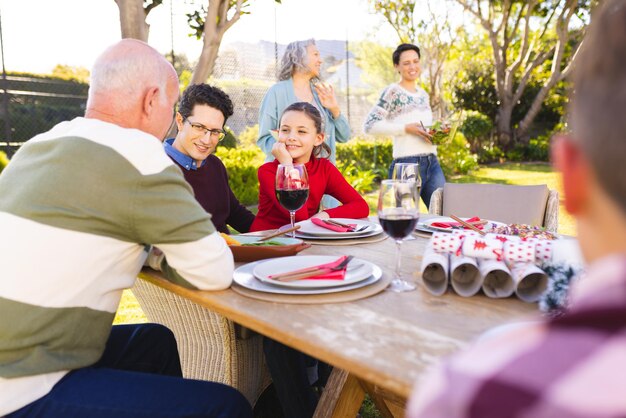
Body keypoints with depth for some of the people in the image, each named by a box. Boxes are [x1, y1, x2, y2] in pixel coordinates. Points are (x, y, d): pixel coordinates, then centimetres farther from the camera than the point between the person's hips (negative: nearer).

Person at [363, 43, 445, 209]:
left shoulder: (423, 94, 17)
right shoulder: (392, 92, -5)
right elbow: (370, 125, -14)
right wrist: (406, 128, -18)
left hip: (433, 162, 7)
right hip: (406, 164, -7)